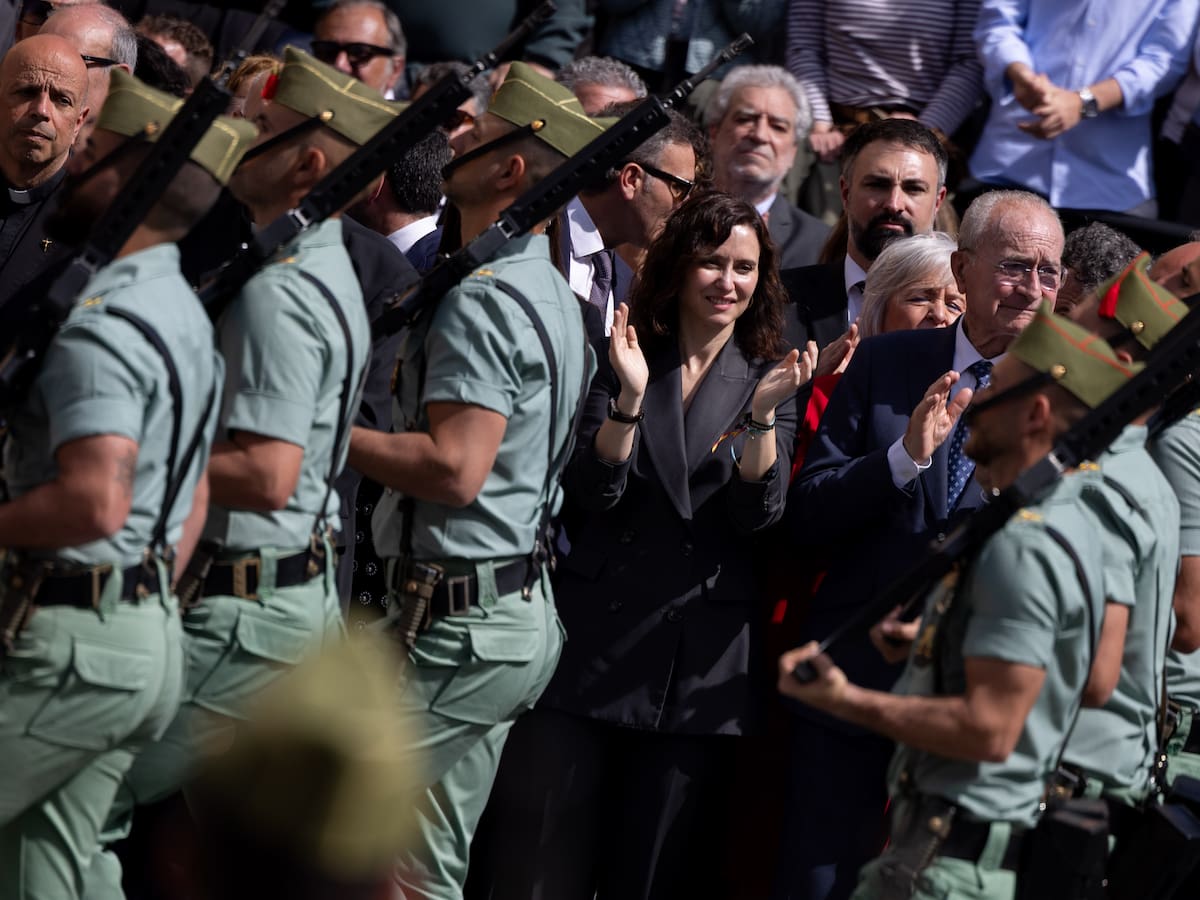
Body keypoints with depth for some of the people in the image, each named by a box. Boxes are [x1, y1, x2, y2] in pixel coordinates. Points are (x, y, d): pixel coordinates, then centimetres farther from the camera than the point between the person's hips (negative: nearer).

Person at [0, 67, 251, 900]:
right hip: (151, 635, 10)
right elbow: (194, 501, 22)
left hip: (69, 644, -10)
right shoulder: (184, 314, 15)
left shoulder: (98, 327, -18)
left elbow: (95, 500, -30)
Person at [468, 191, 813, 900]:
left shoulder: (768, 379, 6)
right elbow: (594, 494, -6)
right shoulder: (623, 361, 5)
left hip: (700, 655, 0)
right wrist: (630, 397, -21)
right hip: (593, 636, 0)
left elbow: (757, 514, -6)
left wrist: (762, 414, -21)